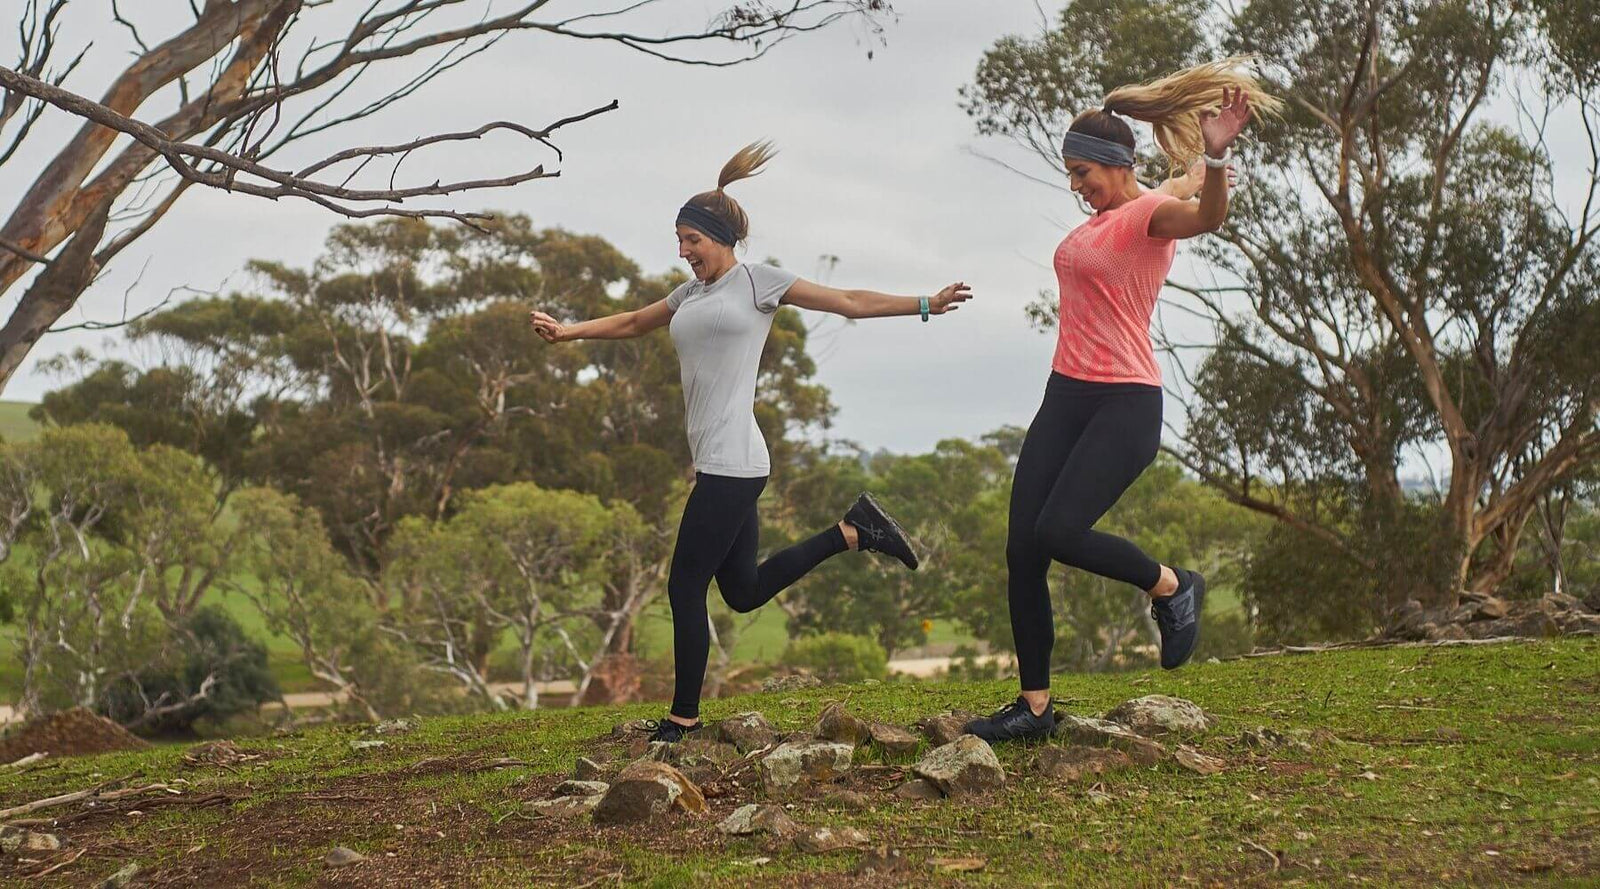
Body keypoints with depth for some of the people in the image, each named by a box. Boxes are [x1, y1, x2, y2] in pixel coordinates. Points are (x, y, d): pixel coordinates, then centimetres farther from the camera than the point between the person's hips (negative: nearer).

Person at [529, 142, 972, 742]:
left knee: (685, 587, -5)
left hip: (732, 464, -9)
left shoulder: (757, 282, 0)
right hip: (717, 465, 9)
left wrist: (925, 305, -5)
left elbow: (850, 303, 1)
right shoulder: (690, 294, 20)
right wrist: (569, 331, 21)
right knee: (742, 590, 12)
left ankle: (682, 717, 4)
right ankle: (852, 532, 18)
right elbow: (631, 324, 33)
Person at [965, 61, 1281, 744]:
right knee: (1021, 547, -1)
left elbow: (1206, 217, -35)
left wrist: (1217, 157, -52)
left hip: (1126, 405, -8)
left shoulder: (1149, 214, -11)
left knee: (1059, 532, -24)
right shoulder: (1099, 219, 15)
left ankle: (1171, 587, 5)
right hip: (1066, 397, 9)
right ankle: (1034, 707, 7)